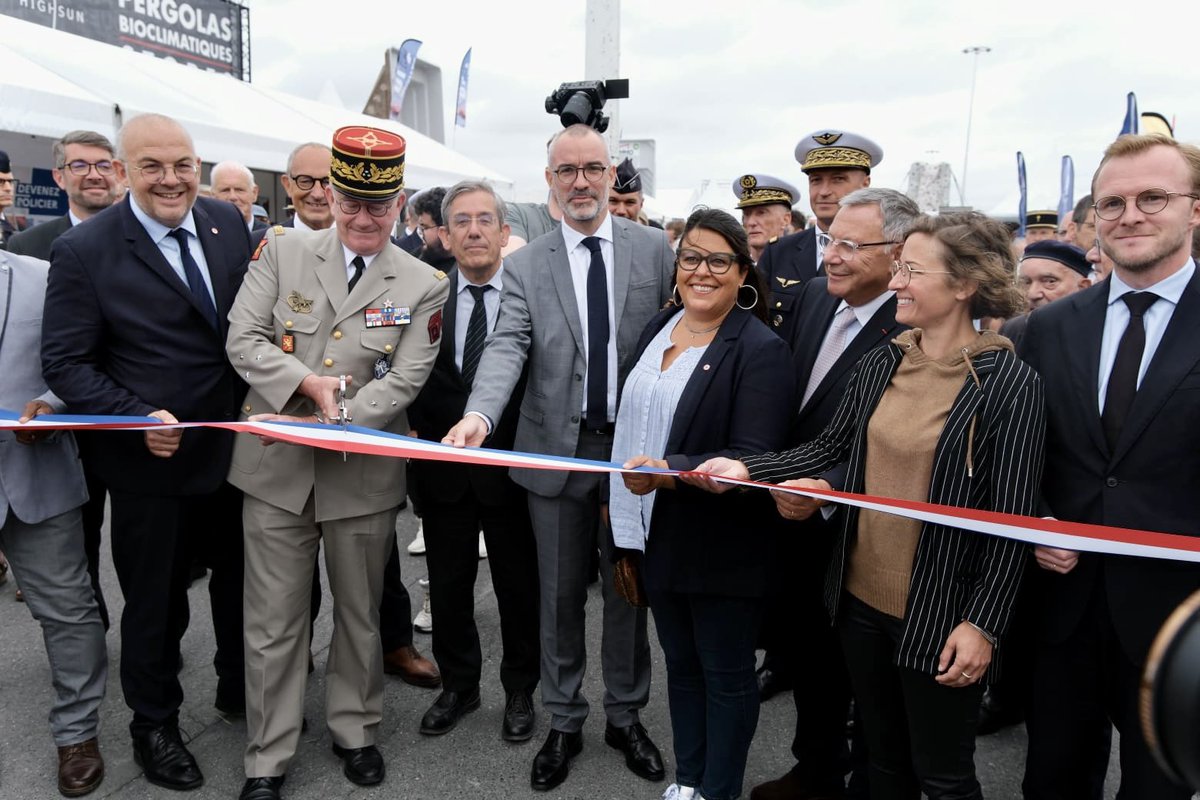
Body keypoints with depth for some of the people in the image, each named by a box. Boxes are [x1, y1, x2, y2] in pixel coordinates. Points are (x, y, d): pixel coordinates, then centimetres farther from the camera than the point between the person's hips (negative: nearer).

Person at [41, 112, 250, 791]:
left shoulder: (229, 223, 0)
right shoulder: (84, 250, -12)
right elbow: (65, 363, -11)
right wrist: (138, 419, -23)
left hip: (237, 447, 4)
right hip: (152, 461, -4)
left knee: (242, 581, 20)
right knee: (156, 602, 13)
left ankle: (240, 690, 45)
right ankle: (155, 726, 38)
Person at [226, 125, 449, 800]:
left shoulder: (424, 285, -3)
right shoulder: (283, 251, 0)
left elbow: (404, 381, -8)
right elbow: (243, 341, -3)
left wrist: (331, 424, -18)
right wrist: (310, 384, -18)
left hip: (364, 473, 0)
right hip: (276, 467, 1)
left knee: (360, 613, 16)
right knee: (274, 623, 10)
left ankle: (355, 729, 39)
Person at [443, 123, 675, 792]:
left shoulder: (655, 249, 1)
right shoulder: (526, 265, 1)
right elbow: (507, 346, -12)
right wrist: (480, 415, -30)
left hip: (636, 447, 0)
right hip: (557, 449, 0)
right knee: (561, 594, 12)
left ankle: (626, 716, 34)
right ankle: (564, 722, 32)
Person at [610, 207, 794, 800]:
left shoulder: (760, 350, -16)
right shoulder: (657, 329, 6)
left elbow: (752, 458, -23)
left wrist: (669, 472, -34)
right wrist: (619, 491, 15)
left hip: (722, 545, -6)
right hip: (660, 535, 7)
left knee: (726, 674, 12)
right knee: (680, 663, 21)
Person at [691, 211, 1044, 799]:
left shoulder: (1010, 383, -14)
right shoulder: (880, 364, 2)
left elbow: (1013, 517, -14)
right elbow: (830, 447, 7)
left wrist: (983, 624, -15)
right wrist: (749, 468, -6)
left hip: (940, 617, -5)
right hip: (862, 597, 5)